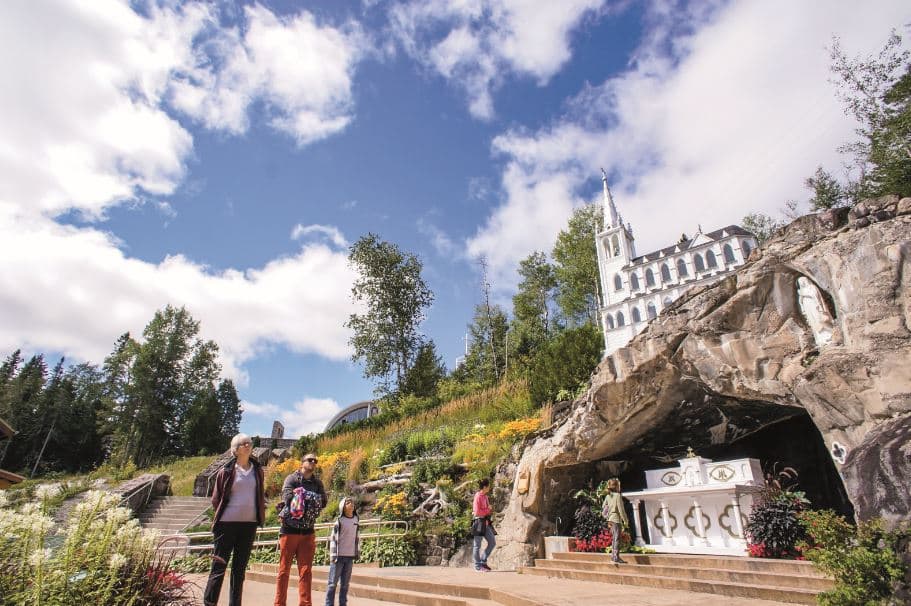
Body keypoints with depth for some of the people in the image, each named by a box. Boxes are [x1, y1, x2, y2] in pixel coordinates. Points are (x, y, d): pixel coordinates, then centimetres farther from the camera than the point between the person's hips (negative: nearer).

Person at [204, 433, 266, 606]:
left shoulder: (257, 470, 6)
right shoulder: (227, 471, -3)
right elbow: (216, 498, 4)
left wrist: (260, 516, 6)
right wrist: (221, 515, 2)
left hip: (249, 523, 3)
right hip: (228, 523, -3)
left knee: (240, 567, 11)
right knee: (219, 565, 2)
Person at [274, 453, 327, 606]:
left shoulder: (317, 483, 10)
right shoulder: (292, 478, -1)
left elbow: (323, 502, -3)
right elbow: (288, 498, -18)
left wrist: (301, 496, -11)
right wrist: (311, 499, -13)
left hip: (307, 532, 3)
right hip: (289, 530, -3)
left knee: (306, 572, 4)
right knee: (284, 570, 6)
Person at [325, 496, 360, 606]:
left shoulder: (356, 520, 6)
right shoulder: (339, 521, -7)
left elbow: (357, 537, 12)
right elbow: (333, 539, -7)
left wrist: (357, 553, 11)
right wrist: (333, 555, -12)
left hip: (350, 556, 4)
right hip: (339, 556, -4)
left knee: (345, 583, 9)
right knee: (333, 582, 0)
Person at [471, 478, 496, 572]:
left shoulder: (485, 496, 12)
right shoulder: (478, 497, -14)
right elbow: (477, 512, -18)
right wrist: (488, 510, -8)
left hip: (485, 522, 9)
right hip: (479, 522, -9)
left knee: (493, 543, 9)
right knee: (477, 545, 2)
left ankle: (483, 561, 21)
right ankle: (478, 566, 12)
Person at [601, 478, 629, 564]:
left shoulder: (608, 496, 9)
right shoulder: (618, 495, -13)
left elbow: (603, 508, 11)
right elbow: (621, 509, -13)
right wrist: (625, 520, -4)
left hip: (610, 519, 8)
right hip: (616, 519, -8)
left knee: (614, 538, 16)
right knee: (617, 538, -4)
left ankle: (613, 556, 22)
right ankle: (616, 558, -3)